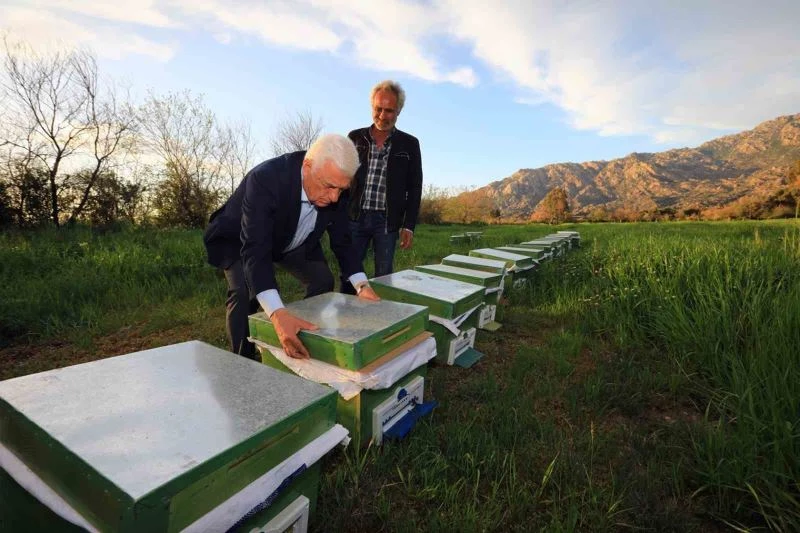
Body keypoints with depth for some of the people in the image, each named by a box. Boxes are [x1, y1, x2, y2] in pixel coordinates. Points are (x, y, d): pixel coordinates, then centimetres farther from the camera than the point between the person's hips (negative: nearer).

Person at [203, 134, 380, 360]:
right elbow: (255, 249, -48)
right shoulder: (265, 178, -41)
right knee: (244, 291, -28)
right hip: (239, 239, -5)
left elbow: (342, 240, -14)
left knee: (323, 281, -3)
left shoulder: (335, 189, -23)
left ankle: (309, 348, 18)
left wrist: (363, 286, -26)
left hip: (290, 240, 5)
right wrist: (278, 313, -61)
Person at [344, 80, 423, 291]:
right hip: (355, 217, 2)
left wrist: (408, 225, -4)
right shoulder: (355, 138, 7)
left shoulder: (409, 144, 4)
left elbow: (414, 189, 3)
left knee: (384, 276, 4)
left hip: (387, 221, -1)